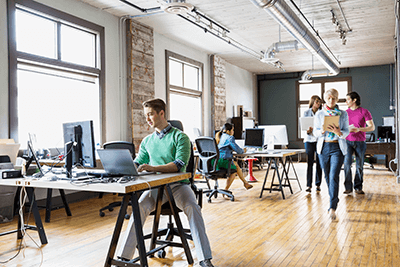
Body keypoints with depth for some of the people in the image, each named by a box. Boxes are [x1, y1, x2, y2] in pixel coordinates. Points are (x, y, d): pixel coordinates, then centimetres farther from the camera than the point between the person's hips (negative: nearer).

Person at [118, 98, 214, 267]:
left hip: (178, 184, -3)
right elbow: (137, 164, 17)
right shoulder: (147, 141, 16)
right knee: (140, 207, -26)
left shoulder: (180, 137, -1)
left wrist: (153, 168, -28)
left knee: (192, 207, -30)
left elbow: (180, 164, -15)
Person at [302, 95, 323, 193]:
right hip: (309, 139, -1)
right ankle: (309, 185, 3)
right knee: (309, 163, -2)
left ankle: (318, 184, 14)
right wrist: (307, 130, -17)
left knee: (319, 163, 4)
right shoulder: (306, 113, 6)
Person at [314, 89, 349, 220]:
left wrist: (339, 133, -21)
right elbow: (315, 132, 4)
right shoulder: (319, 114, 5)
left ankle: (332, 208, -14)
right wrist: (322, 131, -19)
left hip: (338, 147, -2)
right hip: (323, 147, 2)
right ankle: (334, 201, 30)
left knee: (334, 176, -13)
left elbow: (347, 131, 1)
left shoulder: (343, 114, 3)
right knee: (327, 176, 10)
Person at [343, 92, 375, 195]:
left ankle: (358, 187, 15)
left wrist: (359, 129, -19)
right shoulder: (345, 113, 10)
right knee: (347, 164, -9)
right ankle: (348, 187, -2)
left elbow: (372, 127, -3)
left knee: (359, 166, 4)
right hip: (348, 141, 1)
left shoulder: (364, 112, 0)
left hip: (360, 142, -1)